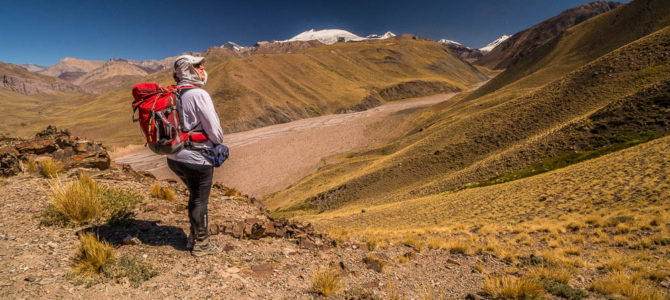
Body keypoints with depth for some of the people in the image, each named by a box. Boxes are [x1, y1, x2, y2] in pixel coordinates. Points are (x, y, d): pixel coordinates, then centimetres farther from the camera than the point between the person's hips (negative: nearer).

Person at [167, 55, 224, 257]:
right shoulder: (199, 95, -18)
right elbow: (214, 130, -19)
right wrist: (219, 144, 2)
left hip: (174, 157, 8)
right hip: (195, 159, -8)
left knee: (195, 197, 24)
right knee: (200, 201, 8)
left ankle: (194, 238, 38)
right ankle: (201, 244, 25)